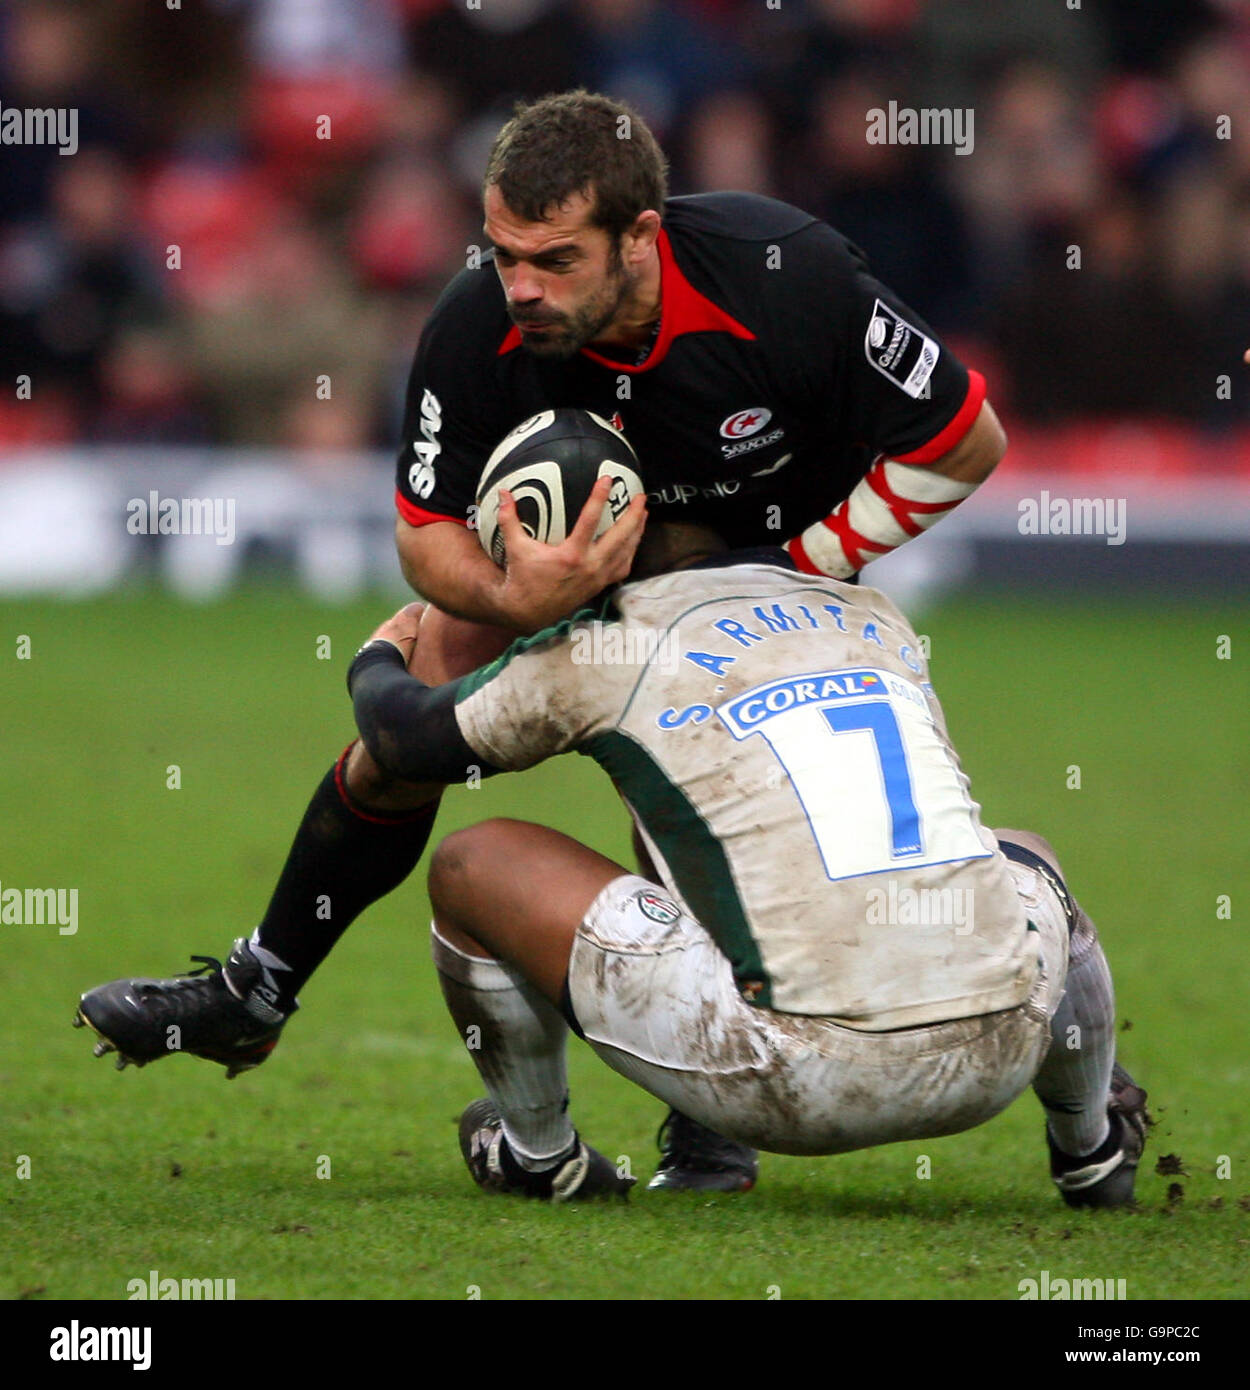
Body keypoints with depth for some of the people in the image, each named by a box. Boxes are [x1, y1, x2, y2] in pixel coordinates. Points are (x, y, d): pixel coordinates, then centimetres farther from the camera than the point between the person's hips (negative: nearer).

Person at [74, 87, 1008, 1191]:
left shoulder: (786, 281, -40)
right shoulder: (475, 332, -32)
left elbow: (969, 443, -26)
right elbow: (426, 535, -18)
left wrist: (805, 567, -24)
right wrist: (514, 599, -41)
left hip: (785, 547, -3)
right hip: (565, 549, 3)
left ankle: (712, 1115, 0)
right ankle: (255, 997, 16)